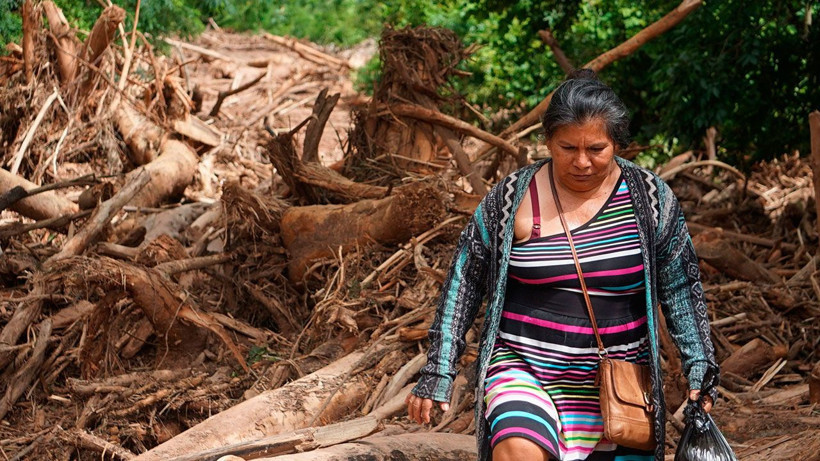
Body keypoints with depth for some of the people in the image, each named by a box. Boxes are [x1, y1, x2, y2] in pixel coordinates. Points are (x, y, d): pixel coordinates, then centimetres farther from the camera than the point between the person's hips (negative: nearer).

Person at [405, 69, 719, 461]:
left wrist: (699, 370, 4)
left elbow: (680, 288, 8)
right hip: (525, 370, -2)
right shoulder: (511, 199, -3)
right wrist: (437, 374, 2)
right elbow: (463, 287, 3)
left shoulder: (650, 198, 1)